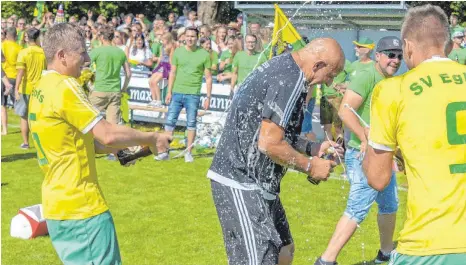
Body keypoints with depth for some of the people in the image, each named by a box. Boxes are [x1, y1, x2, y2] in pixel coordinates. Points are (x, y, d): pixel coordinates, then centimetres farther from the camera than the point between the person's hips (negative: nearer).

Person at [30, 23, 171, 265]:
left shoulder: (41, 89, 11)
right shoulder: (64, 86, -18)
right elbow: (107, 134, -21)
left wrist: (121, 146, 10)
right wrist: (150, 139, -7)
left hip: (58, 203, 9)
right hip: (81, 206, -9)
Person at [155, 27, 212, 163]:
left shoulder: (204, 54, 0)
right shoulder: (178, 52, 6)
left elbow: (208, 77, 2)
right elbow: (172, 73, 10)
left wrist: (208, 97, -2)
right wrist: (169, 92, 5)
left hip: (193, 94, -2)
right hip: (177, 92, 2)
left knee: (191, 124, 3)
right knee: (170, 121, 1)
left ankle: (188, 152, 12)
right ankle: (165, 152, 5)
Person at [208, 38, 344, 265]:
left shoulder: (280, 67, 13)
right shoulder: (291, 79, -19)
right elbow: (269, 143, -22)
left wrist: (312, 148, 13)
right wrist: (310, 166, -9)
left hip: (250, 181, 11)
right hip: (241, 183, -11)